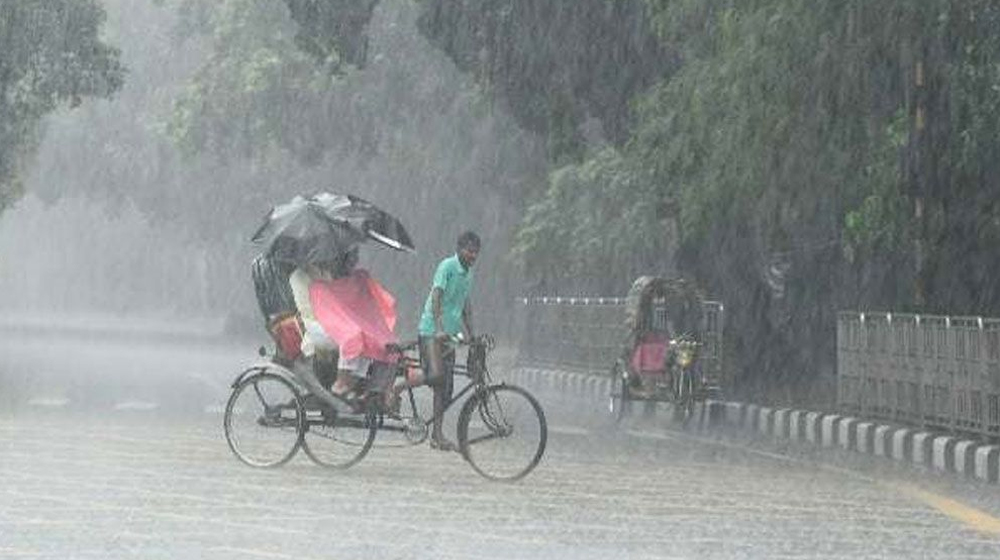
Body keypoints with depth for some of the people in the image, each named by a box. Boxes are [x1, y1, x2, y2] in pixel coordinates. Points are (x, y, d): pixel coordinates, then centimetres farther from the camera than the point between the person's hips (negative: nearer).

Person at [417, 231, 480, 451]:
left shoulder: (467, 274, 15)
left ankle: (437, 434, 8)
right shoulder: (447, 266, -11)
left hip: (450, 334, 8)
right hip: (431, 331, -8)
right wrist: (439, 329, -32)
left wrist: (470, 334, 20)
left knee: (446, 388, 5)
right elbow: (436, 298, -21)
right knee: (436, 375, -24)